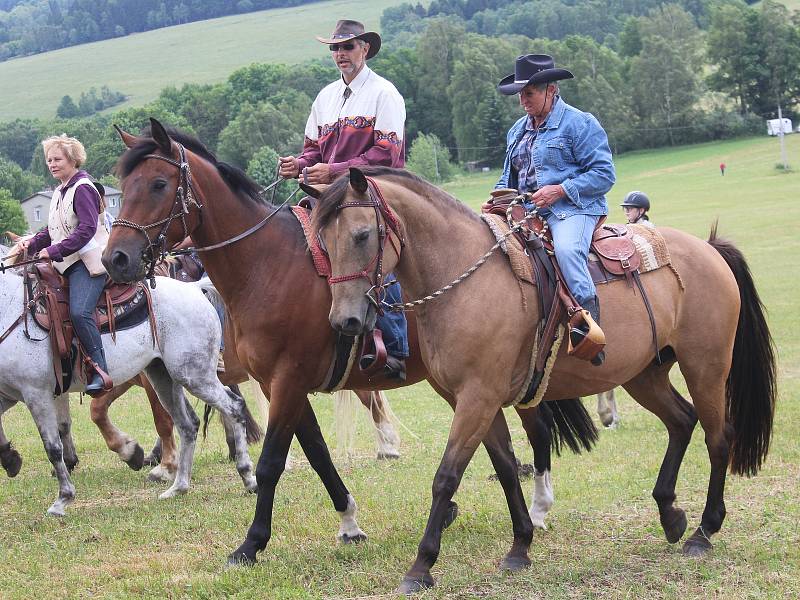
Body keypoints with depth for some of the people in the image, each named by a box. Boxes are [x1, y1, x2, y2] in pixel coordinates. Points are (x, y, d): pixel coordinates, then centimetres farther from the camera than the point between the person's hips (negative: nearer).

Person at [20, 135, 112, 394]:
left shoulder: (82, 188, -8)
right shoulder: (60, 191, 22)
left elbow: (87, 229, -18)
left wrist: (54, 251, -20)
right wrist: (33, 244, 7)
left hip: (87, 262, -11)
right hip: (65, 265, 11)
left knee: (79, 311, -28)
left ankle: (100, 372, -27)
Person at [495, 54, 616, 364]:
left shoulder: (580, 123, -3)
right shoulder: (519, 129, 21)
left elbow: (603, 174, -9)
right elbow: (508, 176, 30)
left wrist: (559, 190, -19)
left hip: (572, 209, -8)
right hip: (525, 211, 8)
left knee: (566, 249, -37)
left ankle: (588, 317, -36)